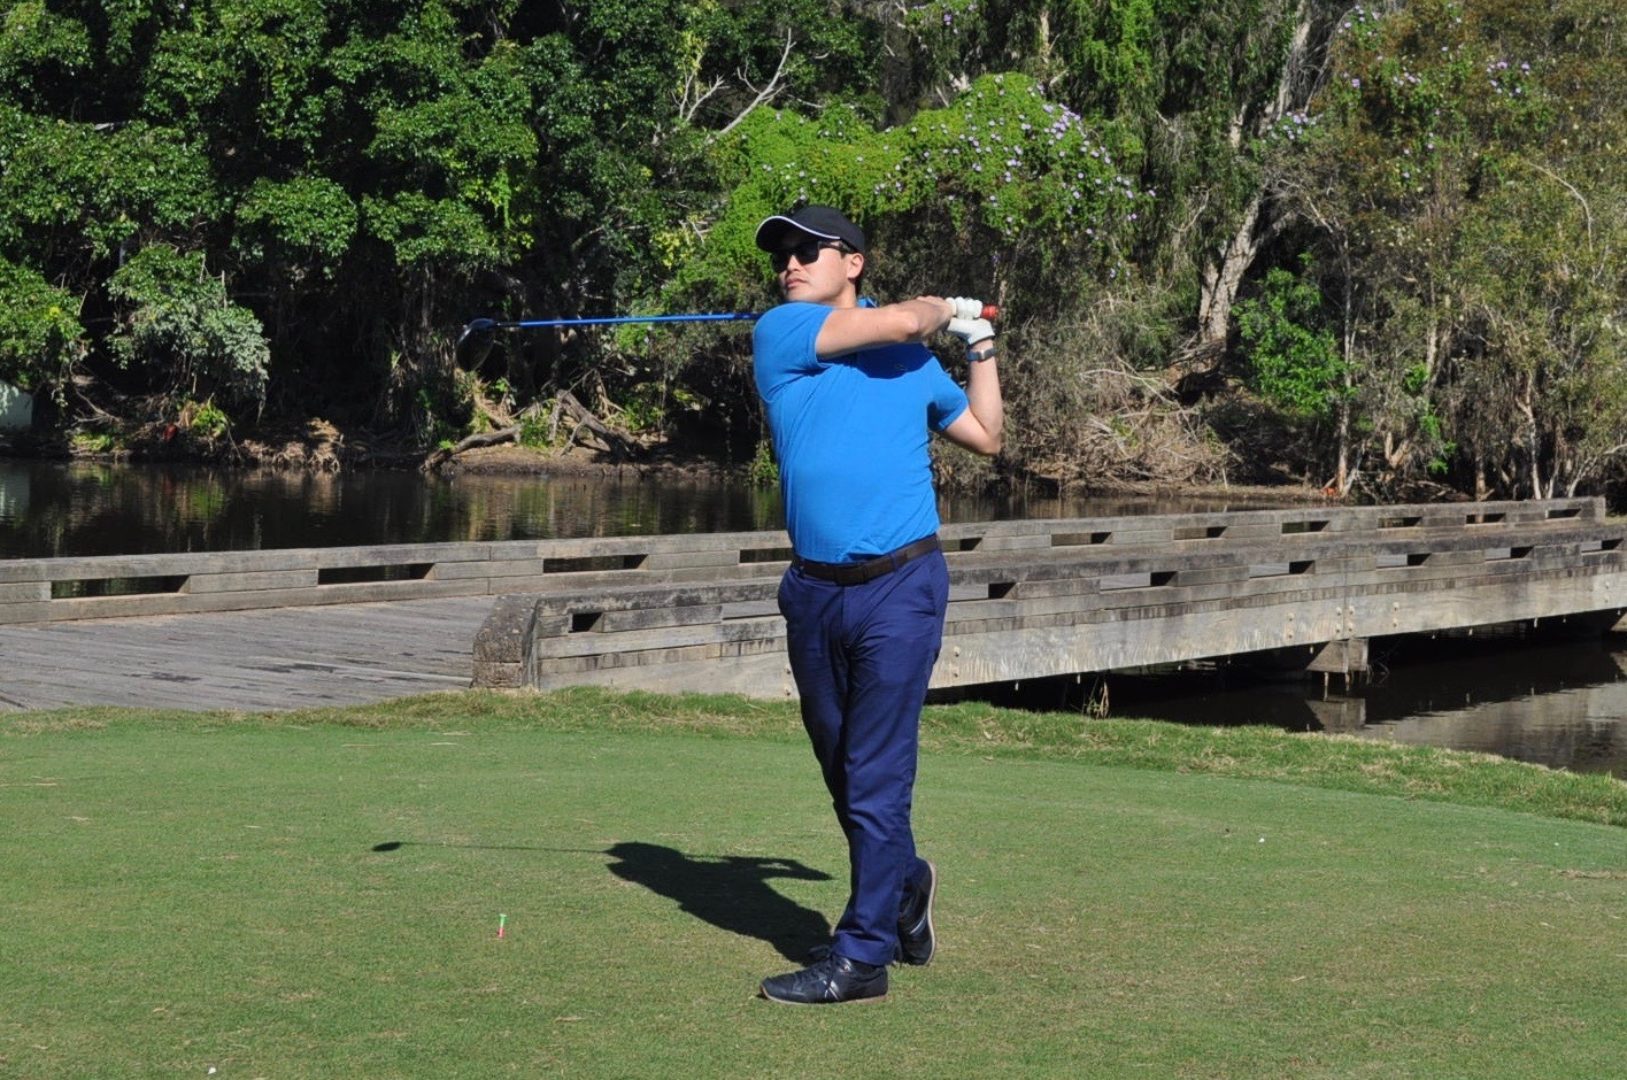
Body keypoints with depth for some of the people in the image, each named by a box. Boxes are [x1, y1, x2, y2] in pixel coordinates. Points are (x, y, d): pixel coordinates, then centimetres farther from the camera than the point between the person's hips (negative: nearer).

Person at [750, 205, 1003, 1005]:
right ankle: (902, 886, 37)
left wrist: (979, 344, 20)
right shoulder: (780, 333, 3)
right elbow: (898, 320, -8)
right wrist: (945, 308, 11)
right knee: (842, 769, 13)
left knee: (877, 775, -4)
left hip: (899, 585, -2)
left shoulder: (913, 360, 11)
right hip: (814, 589, 2)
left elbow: (986, 435, 24)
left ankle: (862, 954, 2)